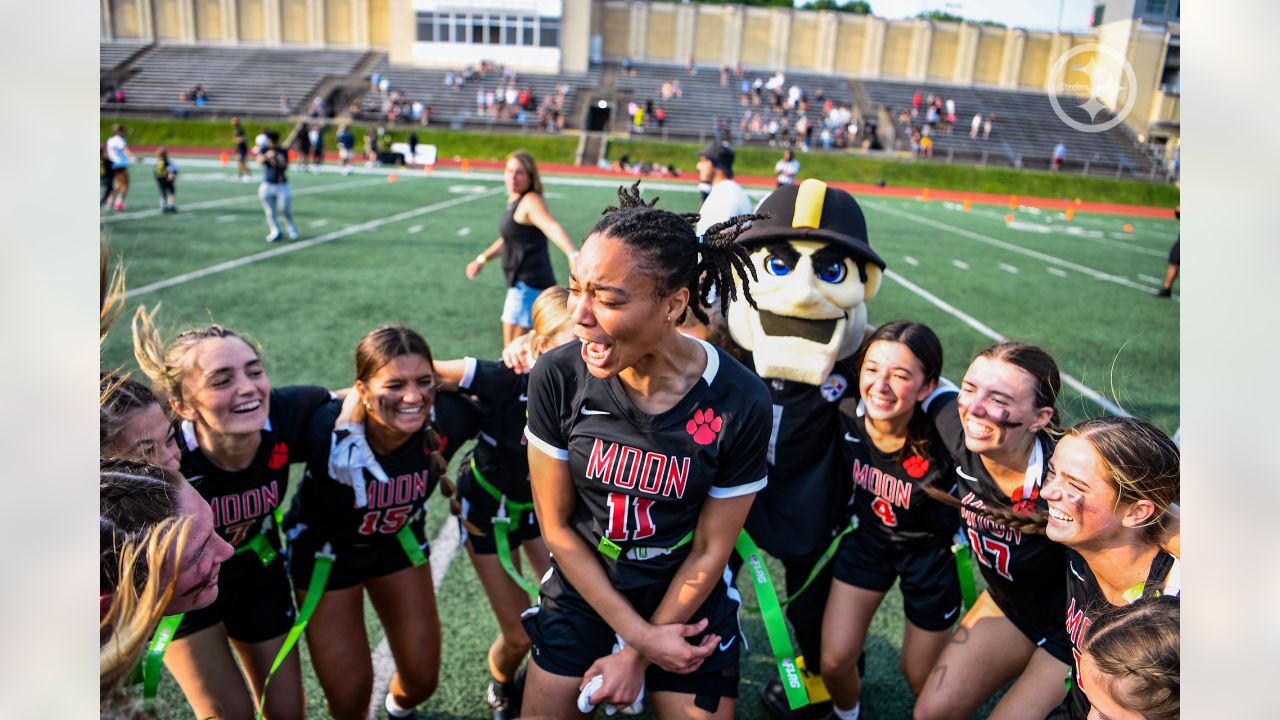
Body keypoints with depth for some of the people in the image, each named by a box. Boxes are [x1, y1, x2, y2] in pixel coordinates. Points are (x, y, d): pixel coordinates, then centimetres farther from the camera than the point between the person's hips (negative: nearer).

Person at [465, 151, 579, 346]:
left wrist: (573, 256, -53)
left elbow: (553, 227, -36)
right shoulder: (514, 201, 14)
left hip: (529, 284, -10)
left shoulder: (531, 201, -16)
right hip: (521, 281, 10)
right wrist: (482, 259, 31)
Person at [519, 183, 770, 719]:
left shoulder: (740, 403, -24)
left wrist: (637, 655, -6)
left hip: (689, 606, -1)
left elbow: (709, 551, -11)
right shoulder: (557, 377, -21)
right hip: (582, 593, 1)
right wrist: (639, 634, -11)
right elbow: (557, 527, -10)